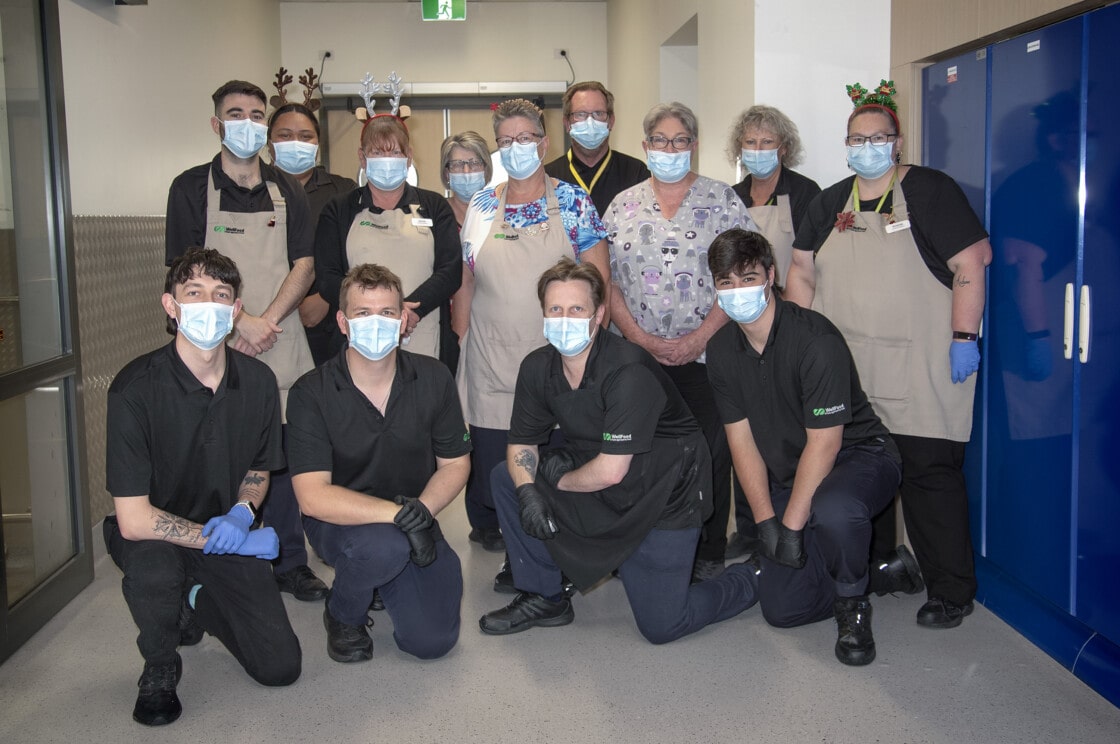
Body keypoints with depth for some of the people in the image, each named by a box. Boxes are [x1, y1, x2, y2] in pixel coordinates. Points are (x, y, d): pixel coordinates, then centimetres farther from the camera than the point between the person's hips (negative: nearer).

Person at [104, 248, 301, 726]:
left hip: (228, 534, 4)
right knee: (154, 572, -40)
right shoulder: (136, 387, -22)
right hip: (154, 536, -3)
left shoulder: (257, 381, -8)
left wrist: (242, 514, -12)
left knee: (281, 667, -6)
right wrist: (231, 540, -20)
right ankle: (160, 669, -4)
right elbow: (133, 519, -24)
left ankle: (198, 604, 25)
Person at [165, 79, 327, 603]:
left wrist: (268, 320, -11)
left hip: (283, 346, 2)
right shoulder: (191, 188, 2)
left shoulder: (287, 191, 11)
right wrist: (242, 321, -14)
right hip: (219, 347, -2)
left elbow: (304, 265, 4)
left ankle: (290, 561, 18)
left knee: (284, 455, 5)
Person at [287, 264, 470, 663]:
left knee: (433, 640, -12)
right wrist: (400, 514, -33)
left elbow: (455, 463, 2)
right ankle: (342, 615, -2)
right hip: (340, 522, -3)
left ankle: (383, 577, 21)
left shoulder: (433, 379, -6)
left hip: (415, 521, 3)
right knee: (384, 544, -38)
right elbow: (313, 496, -24)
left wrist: (422, 511, -18)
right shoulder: (312, 393, -16)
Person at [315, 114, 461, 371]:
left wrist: (411, 308, -16)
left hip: (425, 347, 1)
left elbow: (450, 271, 1)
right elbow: (328, 279, 1)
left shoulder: (435, 207, 13)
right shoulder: (338, 212, 12)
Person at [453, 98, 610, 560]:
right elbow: (466, 282, 13)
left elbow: (598, 281, 0)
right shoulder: (482, 207, 8)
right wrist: (461, 340, 9)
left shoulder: (573, 203, 0)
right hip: (489, 364, 2)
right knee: (490, 462, 4)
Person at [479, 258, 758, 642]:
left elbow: (610, 470, -30)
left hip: (663, 496, -7)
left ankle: (752, 577, 20)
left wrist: (559, 480, -12)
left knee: (660, 626, -8)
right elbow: (521, 443, 2)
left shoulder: (629, 372, -29)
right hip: (596, 483, 7)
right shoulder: (537, 367, -6)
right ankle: (543, 598, 6)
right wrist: (528, 491, -19)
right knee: (506, 477, -5)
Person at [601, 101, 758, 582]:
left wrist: (699, 337, -12)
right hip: (637, 357, 2)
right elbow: (605, 281, 6)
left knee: (710, 455, -2)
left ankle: (709, 555, 10)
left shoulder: (723, 201, 4)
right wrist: (643, 339, -6)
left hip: (706, 355, -2)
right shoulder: (623, 206, 11)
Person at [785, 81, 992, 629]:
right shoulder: (830, 203, 15)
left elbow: (971, 263, -6)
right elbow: (801, 273, 18)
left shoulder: (930, 191, -1)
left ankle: (952, 590, 8)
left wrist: (964, 337, -11)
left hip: (921, 369, -5)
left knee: (929, 472, -4)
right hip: (845, 375, 5)